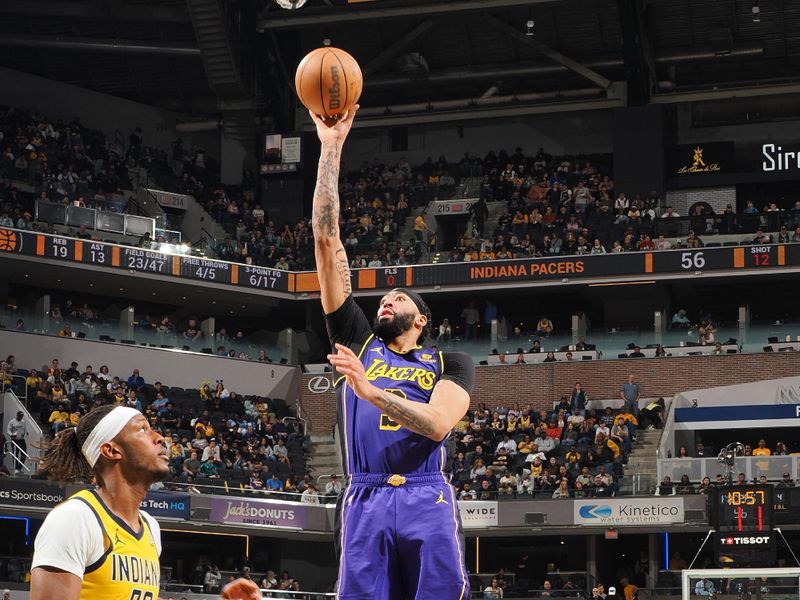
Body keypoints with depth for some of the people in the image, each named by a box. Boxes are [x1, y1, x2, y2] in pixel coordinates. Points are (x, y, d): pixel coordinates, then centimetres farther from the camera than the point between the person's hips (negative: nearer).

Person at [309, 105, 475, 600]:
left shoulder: (451, 364, 17)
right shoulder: (358, 344, 21)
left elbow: (438, 423, -5)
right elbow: (327, 243, 17)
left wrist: (370, 390, -11)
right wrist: (330, 151, 13)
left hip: (427, 503, -1)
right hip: (365, 502, 2)